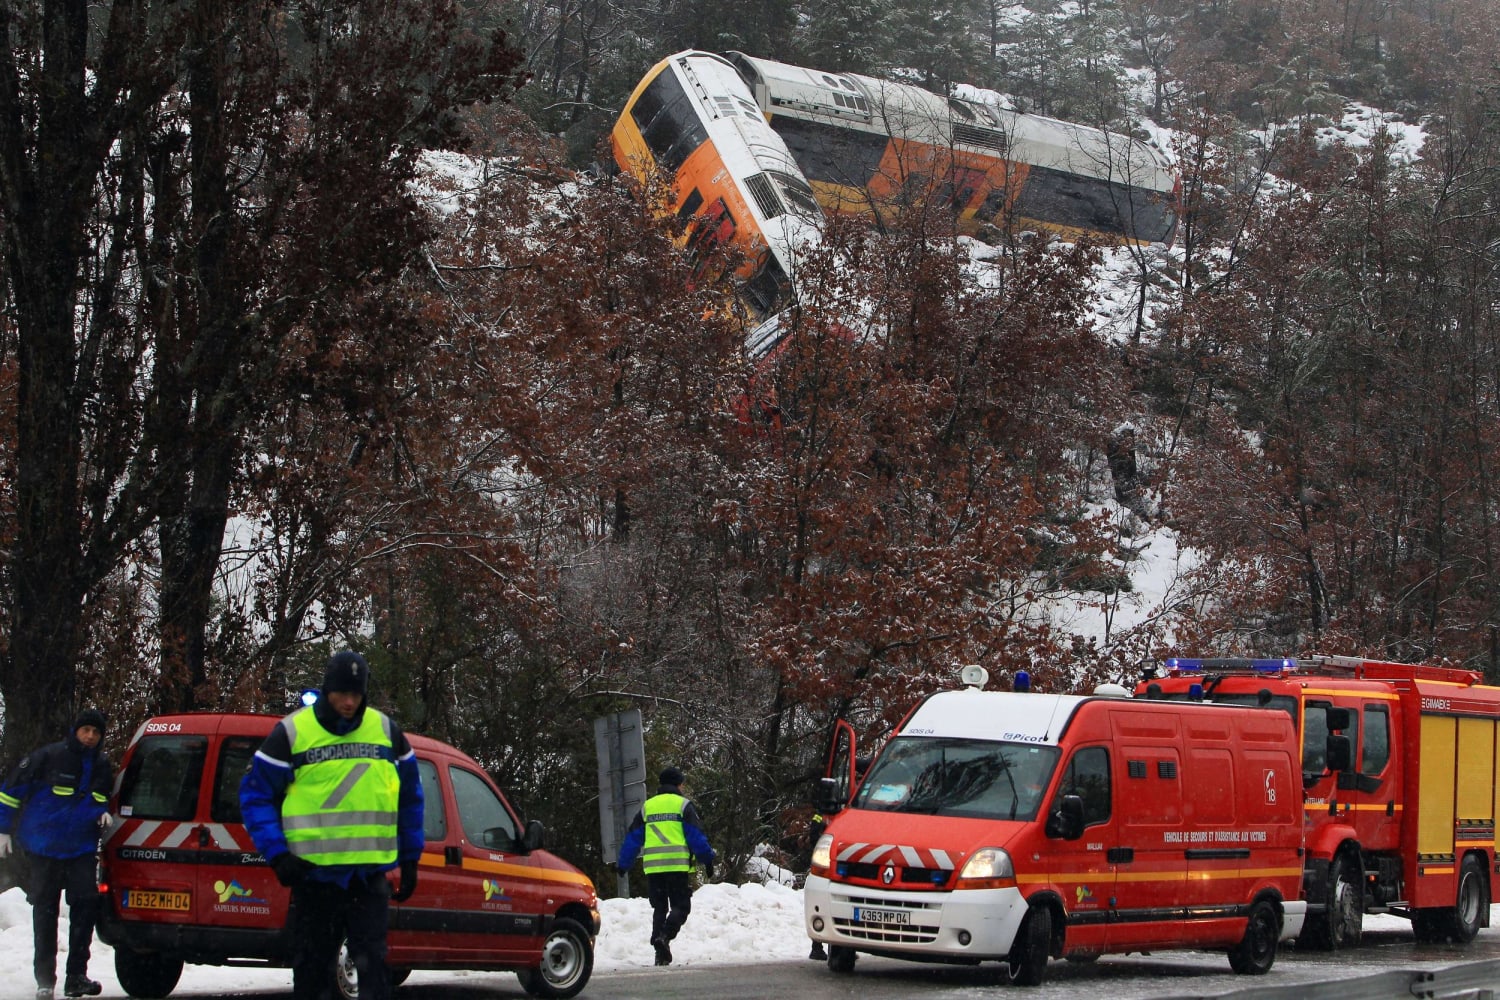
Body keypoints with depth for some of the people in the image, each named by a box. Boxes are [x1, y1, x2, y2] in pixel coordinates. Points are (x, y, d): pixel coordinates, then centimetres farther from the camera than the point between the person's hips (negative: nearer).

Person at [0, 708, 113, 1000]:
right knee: (45, 912, 3)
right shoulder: (49, 757, -8)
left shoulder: (102, 766, 8)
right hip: (43, 849, -3)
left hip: (82, 848, 3)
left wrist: (104, 813, 6)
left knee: (86, 904, -10)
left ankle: (77, 976, -6)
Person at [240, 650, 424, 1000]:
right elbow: (255, 794, 1)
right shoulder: (291, 733, -3)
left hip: (371, 876, 2)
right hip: (313, 876, -2)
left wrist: (410, 859, 14)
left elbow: (410, 797, 17)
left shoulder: (386, 731, 7)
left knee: (372, 965, -3)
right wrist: (277, 854, -9)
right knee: (312, 969, 6)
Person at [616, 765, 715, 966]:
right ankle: (665, 936, -24)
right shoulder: (682, 805, 5)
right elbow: (697, 835, -1)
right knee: (680, 906, 1)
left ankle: (660, 950, 2)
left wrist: (623, 864, 26)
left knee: (659, 908, 11)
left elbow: (632, 838, 19)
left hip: (652, 867, 4)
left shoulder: (647, 806, 17)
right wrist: (707, 859, 4)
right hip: (677, 865, -4)